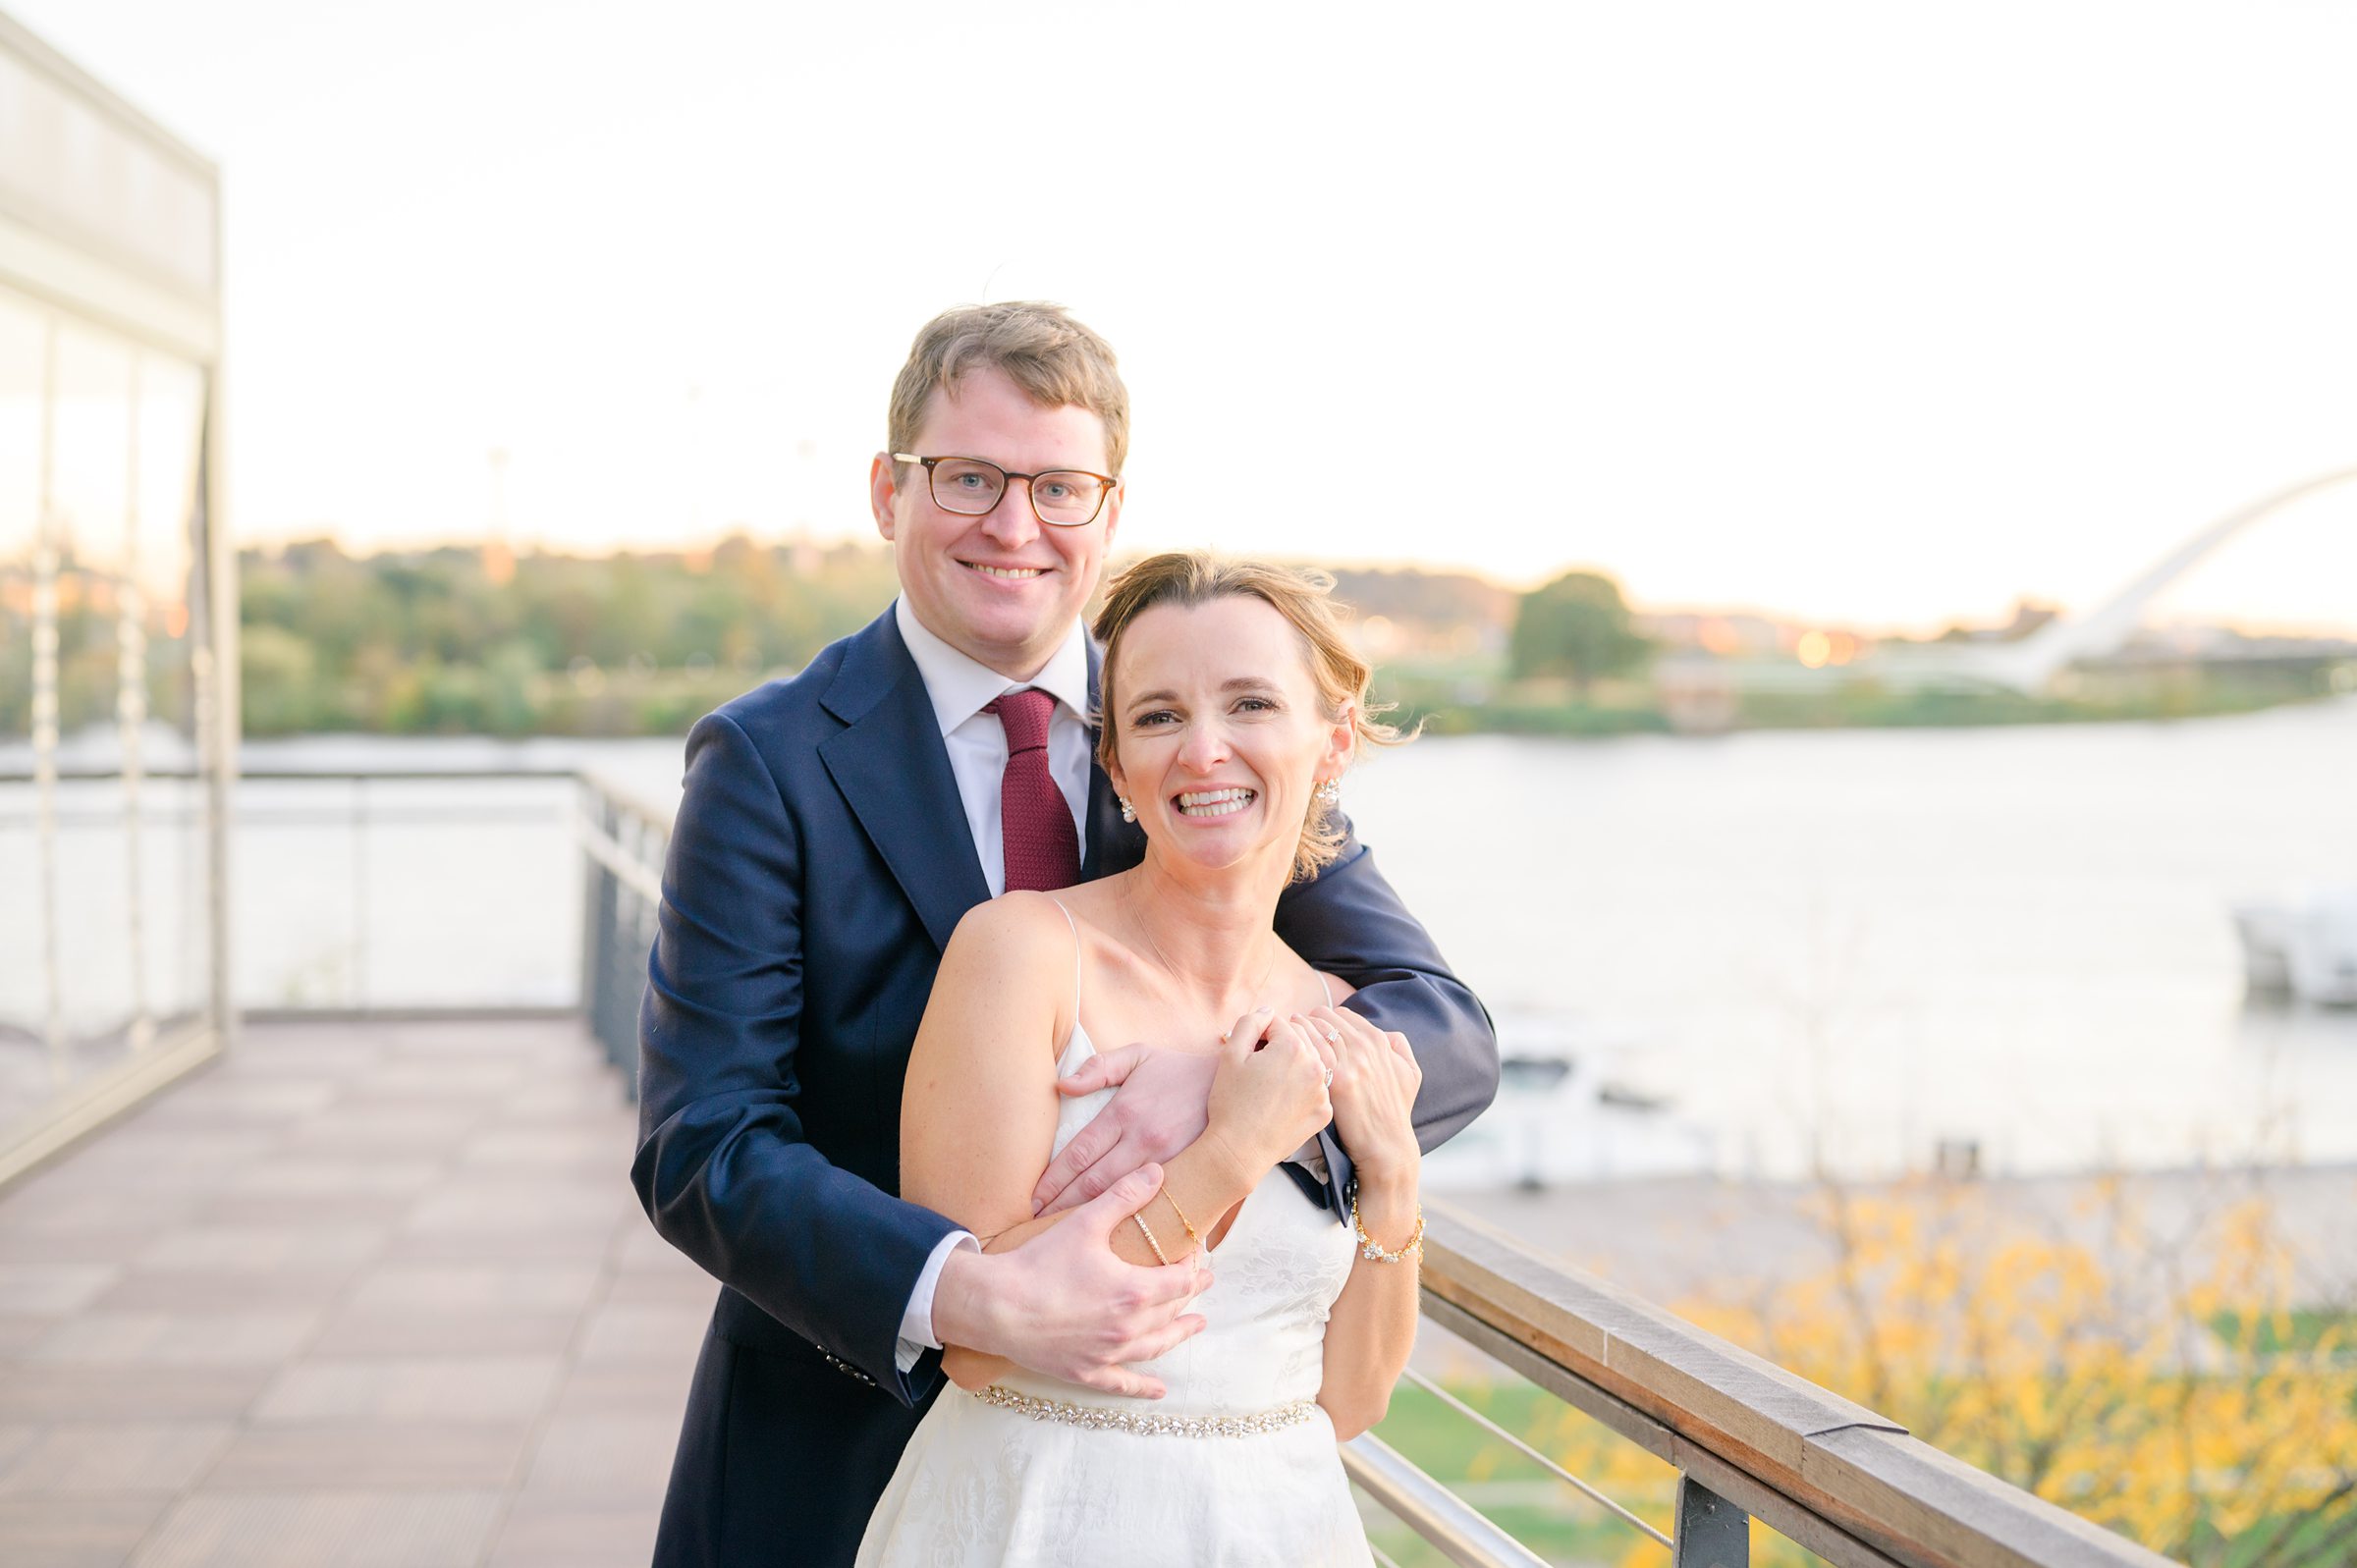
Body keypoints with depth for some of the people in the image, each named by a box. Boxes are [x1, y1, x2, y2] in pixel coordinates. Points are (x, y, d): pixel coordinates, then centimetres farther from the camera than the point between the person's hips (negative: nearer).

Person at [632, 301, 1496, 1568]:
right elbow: (701, 1147, -16)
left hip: (1155, 1450, 3)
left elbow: (1451, 1038, -8)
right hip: (841, 1467, -2)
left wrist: (1240, 1070, -28)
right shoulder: (770, 763, -10)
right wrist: (972, 1297, -32)